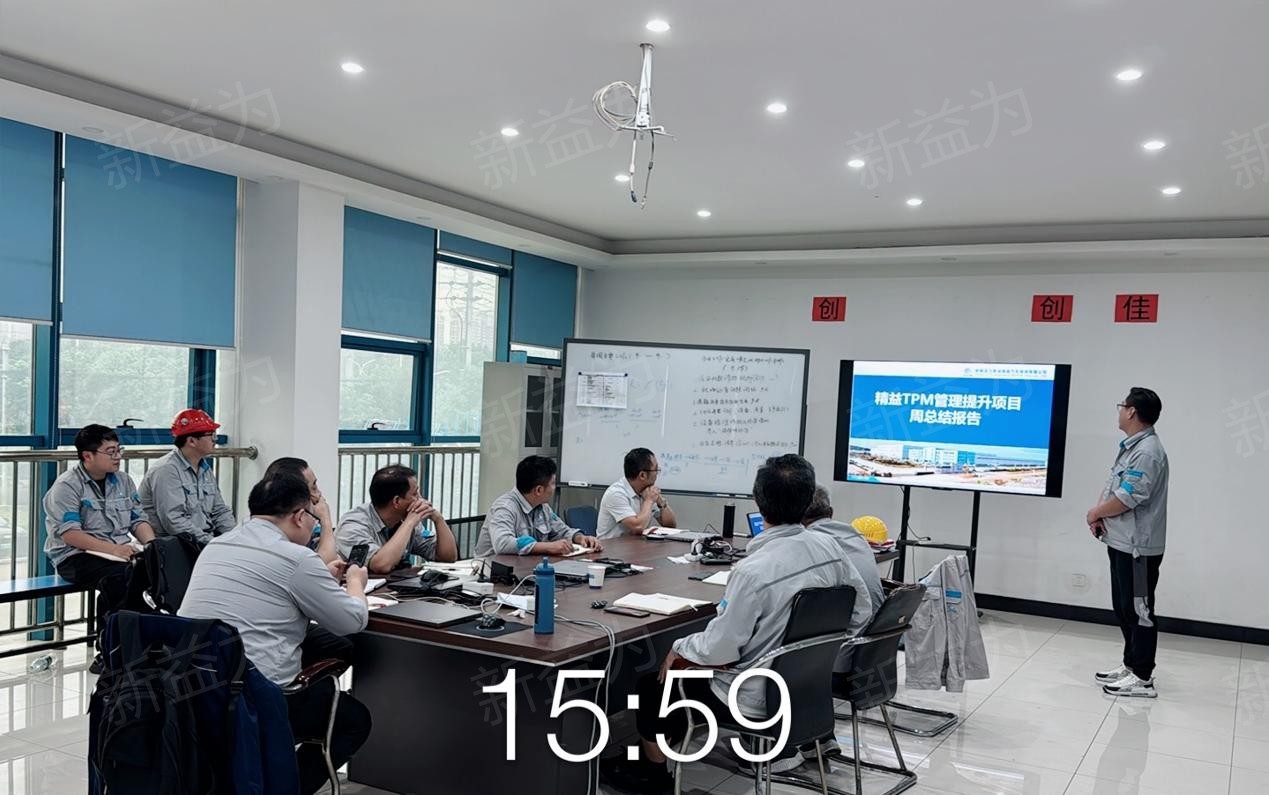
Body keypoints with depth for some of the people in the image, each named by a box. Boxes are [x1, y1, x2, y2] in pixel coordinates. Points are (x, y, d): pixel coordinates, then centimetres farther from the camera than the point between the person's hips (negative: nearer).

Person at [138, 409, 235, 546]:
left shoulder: (205, 469, 17)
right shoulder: (166, 470, -11)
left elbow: (220, 511, 19)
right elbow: (174, 522, -20)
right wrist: (211, 543, -23)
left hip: (206, 538, 8)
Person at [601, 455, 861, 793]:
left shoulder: (753, 571, -31)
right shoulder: (828, 547, -10)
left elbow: (720, 648, -24)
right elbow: (862, 600, 5)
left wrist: (679, 649, -5)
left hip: (757, 695, -7)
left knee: (652, 684, 14)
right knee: (689, 661, 28)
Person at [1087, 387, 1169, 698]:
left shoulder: (1148, 452, -19)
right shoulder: (1130, 447, 14)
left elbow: (1127, 498, -24)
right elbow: (1111, 486, 16)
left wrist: (1096, 513, -8)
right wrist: (1100, 515, -2)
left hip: (1138, 546, -10)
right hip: (1122, 543, 10)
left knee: (1138, 610, -2)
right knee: (1124, 608, 17)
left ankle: (1142, 677, 5)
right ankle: (1131, 665, 28)